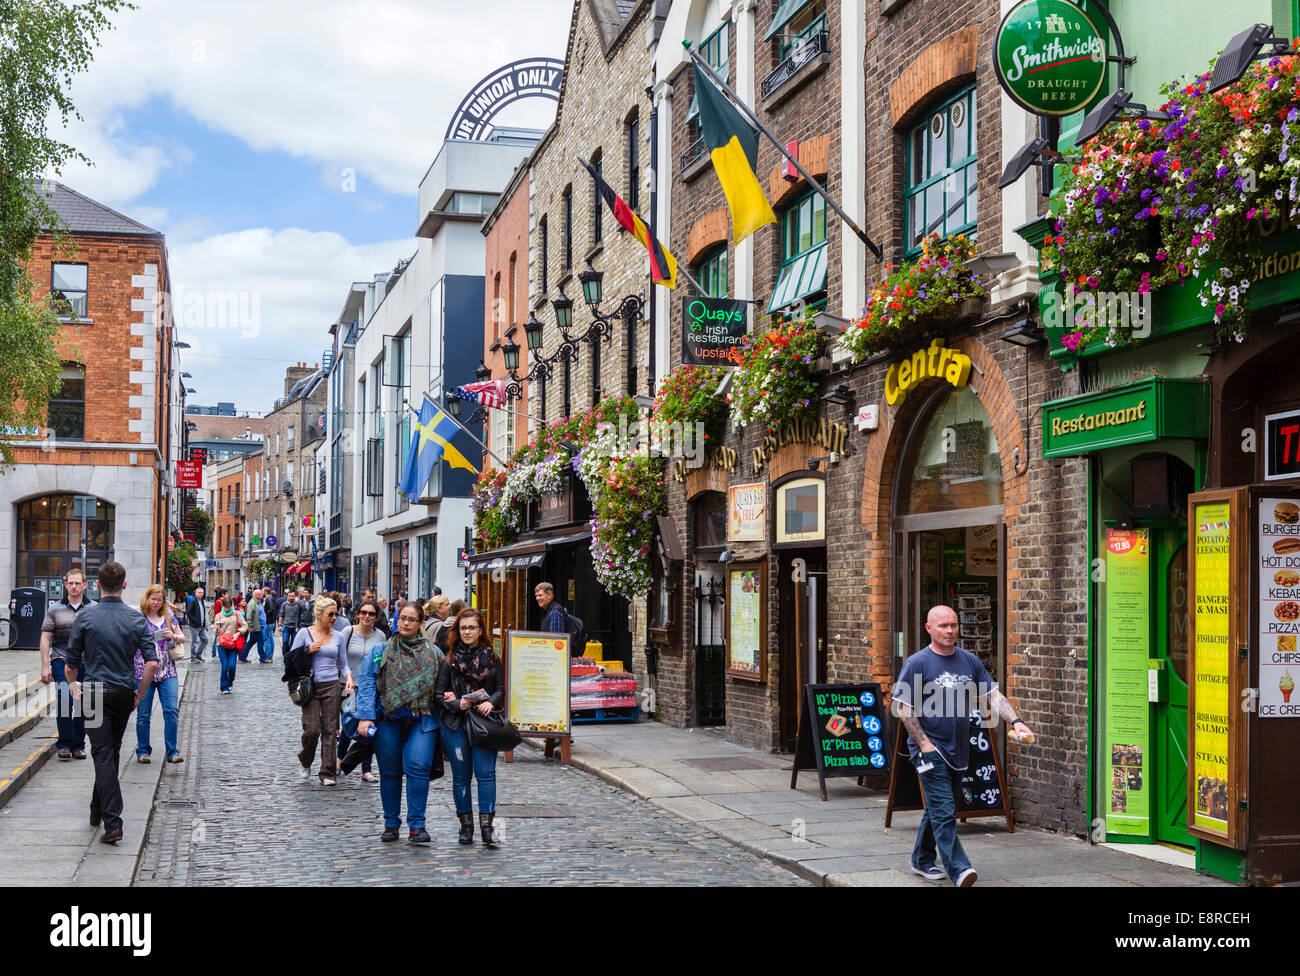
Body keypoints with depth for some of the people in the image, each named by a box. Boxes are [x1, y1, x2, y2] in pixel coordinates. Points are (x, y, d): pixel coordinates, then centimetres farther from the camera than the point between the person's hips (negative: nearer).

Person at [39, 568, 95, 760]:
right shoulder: (55, 609, 5)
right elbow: (46, 638, 5)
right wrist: (45, 666, -2)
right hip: (61, 660, -1)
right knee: (64, 699, -14)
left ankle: (78, 746, 15)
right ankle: (64, 744, -5)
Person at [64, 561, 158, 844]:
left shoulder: (86, 617, -8)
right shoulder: (136, 619, -3)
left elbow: (70, 664, -1)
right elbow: (152, 662, -9)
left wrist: (73, 685, 19)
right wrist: (139, 694, 3)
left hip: (94, 693, -2)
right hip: (124, 695, 2)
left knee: (103, 756, -4)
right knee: (112, 753, 19)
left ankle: (112, 823, -13)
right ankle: (97, 810, 33)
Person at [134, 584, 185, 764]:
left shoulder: (169, 618, 12)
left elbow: (183, 638, 17)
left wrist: (174, 636, -5)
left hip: (167, 672, 2)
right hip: (143, 672, -2)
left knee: (171, 711, -7)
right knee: (143, 714, 3)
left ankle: (172, 751, -1)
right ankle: (143, 751, 17)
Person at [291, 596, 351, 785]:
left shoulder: (337, 637, 9)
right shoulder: (305, 633, 2)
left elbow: (343, 664, 15)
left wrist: (348, 677, -4)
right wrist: (309, 650, -10)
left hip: (332, 686, 2)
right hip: (310, 686, -2)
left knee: (330, 730, -1)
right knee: (312, 729, -10)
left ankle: (328, 773, 4)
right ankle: (305, 760, 20)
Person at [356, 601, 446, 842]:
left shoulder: (433, 653, 10)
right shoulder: (379, 653, 9)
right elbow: (367, 686, 4)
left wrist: (441, 721, 3)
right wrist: (365, 717, -7)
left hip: (422, 721, -1)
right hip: (388, 720, 1)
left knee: (418, 767, -14)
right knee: (389, 772, 6)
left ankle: (417, 826, -8)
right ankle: (391, 823, 20)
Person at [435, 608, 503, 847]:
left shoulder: (491, 658, 8)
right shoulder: (450, 661, 3)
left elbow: (501, 690, 11)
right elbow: (439, 694, 4)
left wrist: (490, 703, -9)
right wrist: (457, 704, -13)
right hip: (456, 724, 0)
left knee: (486, 773, -8)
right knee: (461, 775, 5)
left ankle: (486, 827, -8)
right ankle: (466, 825, 14)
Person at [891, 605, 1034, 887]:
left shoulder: (969, 661, 9)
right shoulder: (917, 663, -8)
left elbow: (993, 696, 9)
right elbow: (903, 708, -8)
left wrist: (1015, 721, -7)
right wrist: (924, 743, -12)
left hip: (958, 750, 6)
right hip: (930, 749, -6)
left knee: (939, 809, 15)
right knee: (943, 812, -12)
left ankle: (922, 860, 30)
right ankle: (959, 870, -17)